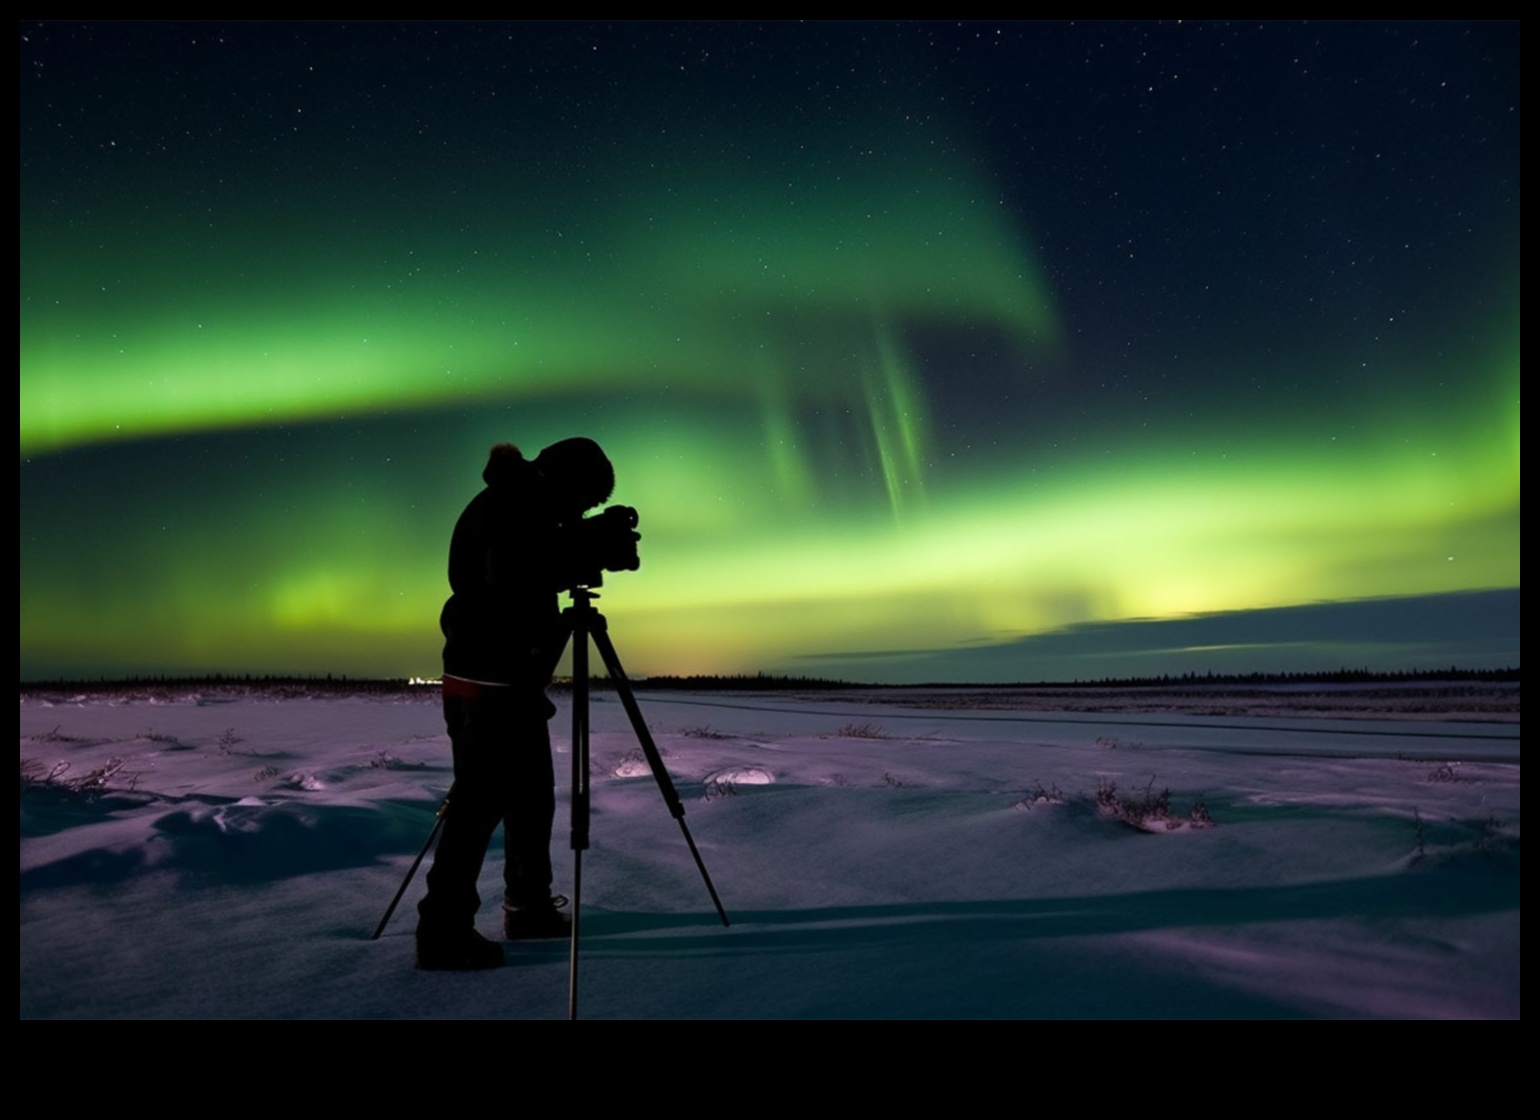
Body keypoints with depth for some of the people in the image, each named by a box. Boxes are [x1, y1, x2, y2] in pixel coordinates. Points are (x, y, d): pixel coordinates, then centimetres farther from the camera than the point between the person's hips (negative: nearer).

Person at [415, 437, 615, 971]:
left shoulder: (522, 510, 15)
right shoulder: (511, 510, -15)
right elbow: (511, 588, -27)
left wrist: (583, 554, 9)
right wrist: (582, 553, -19)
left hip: (512, 681, 11)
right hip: (487, 683, -11)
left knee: (532, 796, 18)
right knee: (478, 803, -6)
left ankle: (528, 907, 29)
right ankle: (443, 931, 0)